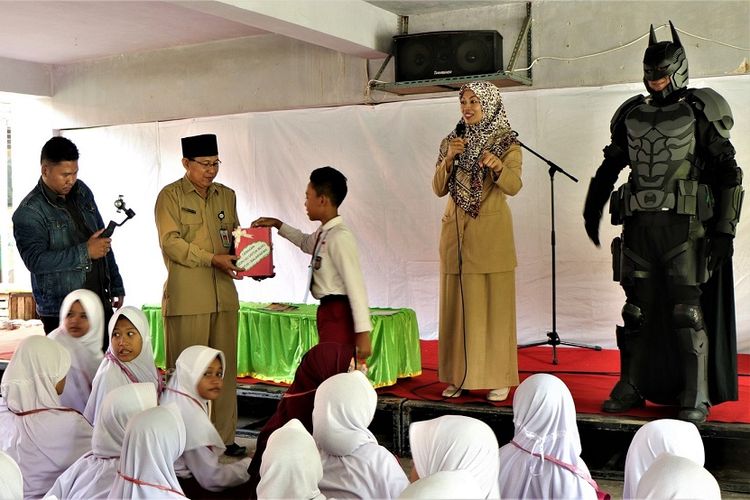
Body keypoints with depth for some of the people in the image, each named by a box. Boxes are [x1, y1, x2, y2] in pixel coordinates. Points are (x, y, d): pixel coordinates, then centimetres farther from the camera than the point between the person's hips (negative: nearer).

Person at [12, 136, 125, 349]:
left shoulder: (82, 192, 9)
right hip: (61, 313, -5)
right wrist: (85, 252, -22)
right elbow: (35, 260, -21)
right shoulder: (28, 212, -9)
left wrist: (116, 286, 14)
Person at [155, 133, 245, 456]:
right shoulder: (170, 196, 0)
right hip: (186, 299, -5)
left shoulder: (226, 196, 17)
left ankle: (224, 437, 15)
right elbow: (170, 242, -10)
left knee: (226, 369, 7)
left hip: (224, 295, 5)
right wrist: (212, 259, -18)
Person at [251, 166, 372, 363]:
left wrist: (363, 332, -25)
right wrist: (278, 225, 32)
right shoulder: (323, 233, 12)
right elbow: (306, 243, 39)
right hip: (327, 311, 10)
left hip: (338, 314, -10)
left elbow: (356, 286, -22)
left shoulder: (340, 237, -17)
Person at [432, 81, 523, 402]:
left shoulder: (506, 142, 0)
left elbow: (513, 186, -16)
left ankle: (499, 378, 5)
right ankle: (459, 376, 13)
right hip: (456, 231, 4)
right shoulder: (451, 142, 11)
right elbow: (439, 189, 3)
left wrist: (497, 166, -36)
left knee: (494, 304, -2)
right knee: (458, 304, 5)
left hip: (491, 233, -4)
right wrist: (449, 159, -13)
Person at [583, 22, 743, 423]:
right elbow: (609, 167, 22)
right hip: (638, 226, 4)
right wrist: (592, 210, 18)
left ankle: (696, 399, 3)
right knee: (636, 310, 9)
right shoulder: (631, 115, 12)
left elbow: (728, 174, -3)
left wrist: (724, 230, -9)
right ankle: (631, 388, 19)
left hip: (684, 228, -4)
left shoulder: (699, 112, -1)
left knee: (688, 311, -5)